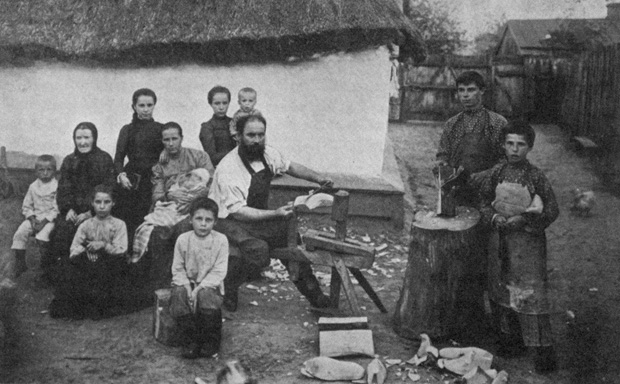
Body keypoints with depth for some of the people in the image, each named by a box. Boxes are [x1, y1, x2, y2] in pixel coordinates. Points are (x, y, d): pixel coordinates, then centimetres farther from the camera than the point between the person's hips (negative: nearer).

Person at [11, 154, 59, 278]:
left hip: (50, 219, -5)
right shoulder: (33, 186, 8)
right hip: (34, 217, 5)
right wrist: (32, 218, -7)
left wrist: (44, 221, -18)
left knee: (42, 235, -30)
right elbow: (26, 206, 12)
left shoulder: (56, 186, -6)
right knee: (20, 233, -17)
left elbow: (57, 209, -11)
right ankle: (20, 264, -5)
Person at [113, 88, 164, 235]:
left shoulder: (161, 129, 13)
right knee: (123, 223, -13)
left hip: (153, 182, -1)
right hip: (130, 182, 1)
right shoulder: (127, 130, 15)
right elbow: (118, 158, 8)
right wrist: (121, 174, -11)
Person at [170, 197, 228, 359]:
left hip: (209, 284, -2)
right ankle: (195, 340, -13)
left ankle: (211, 340, -11)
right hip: (187, 282, 2)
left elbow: (218, 272, -10)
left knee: (206, 296, -35)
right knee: (178, 295, -30)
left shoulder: (220, 240, -6)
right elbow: (177, 270, 1)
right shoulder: (183, 239, -1)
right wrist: (187, 286, -17)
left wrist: (200, 288, -21)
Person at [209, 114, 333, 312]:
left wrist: (318, 178, 4)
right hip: (227, 220, -7)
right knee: (258, 250, -31)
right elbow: (238, 212, -25)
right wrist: (276, 213, -31)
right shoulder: (228, 168, -24)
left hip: (257, 217, 7)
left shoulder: (267, 154, -2)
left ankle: (310, 290, 10)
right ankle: (227, 288, -6)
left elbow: (290, 166, 18)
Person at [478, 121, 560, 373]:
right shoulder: (496, 173, 1)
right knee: (501, 290, 11)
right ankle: (511, 340, 27)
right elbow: (484, 203, 11)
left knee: (531, 293, -7)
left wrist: (522, 220, -16)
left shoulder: (535, 177, -10)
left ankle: (543, 350, 1)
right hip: (499, 239, 5)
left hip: (528, 241, -5)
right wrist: (494, 218, -8)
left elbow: (552, 211, -7)